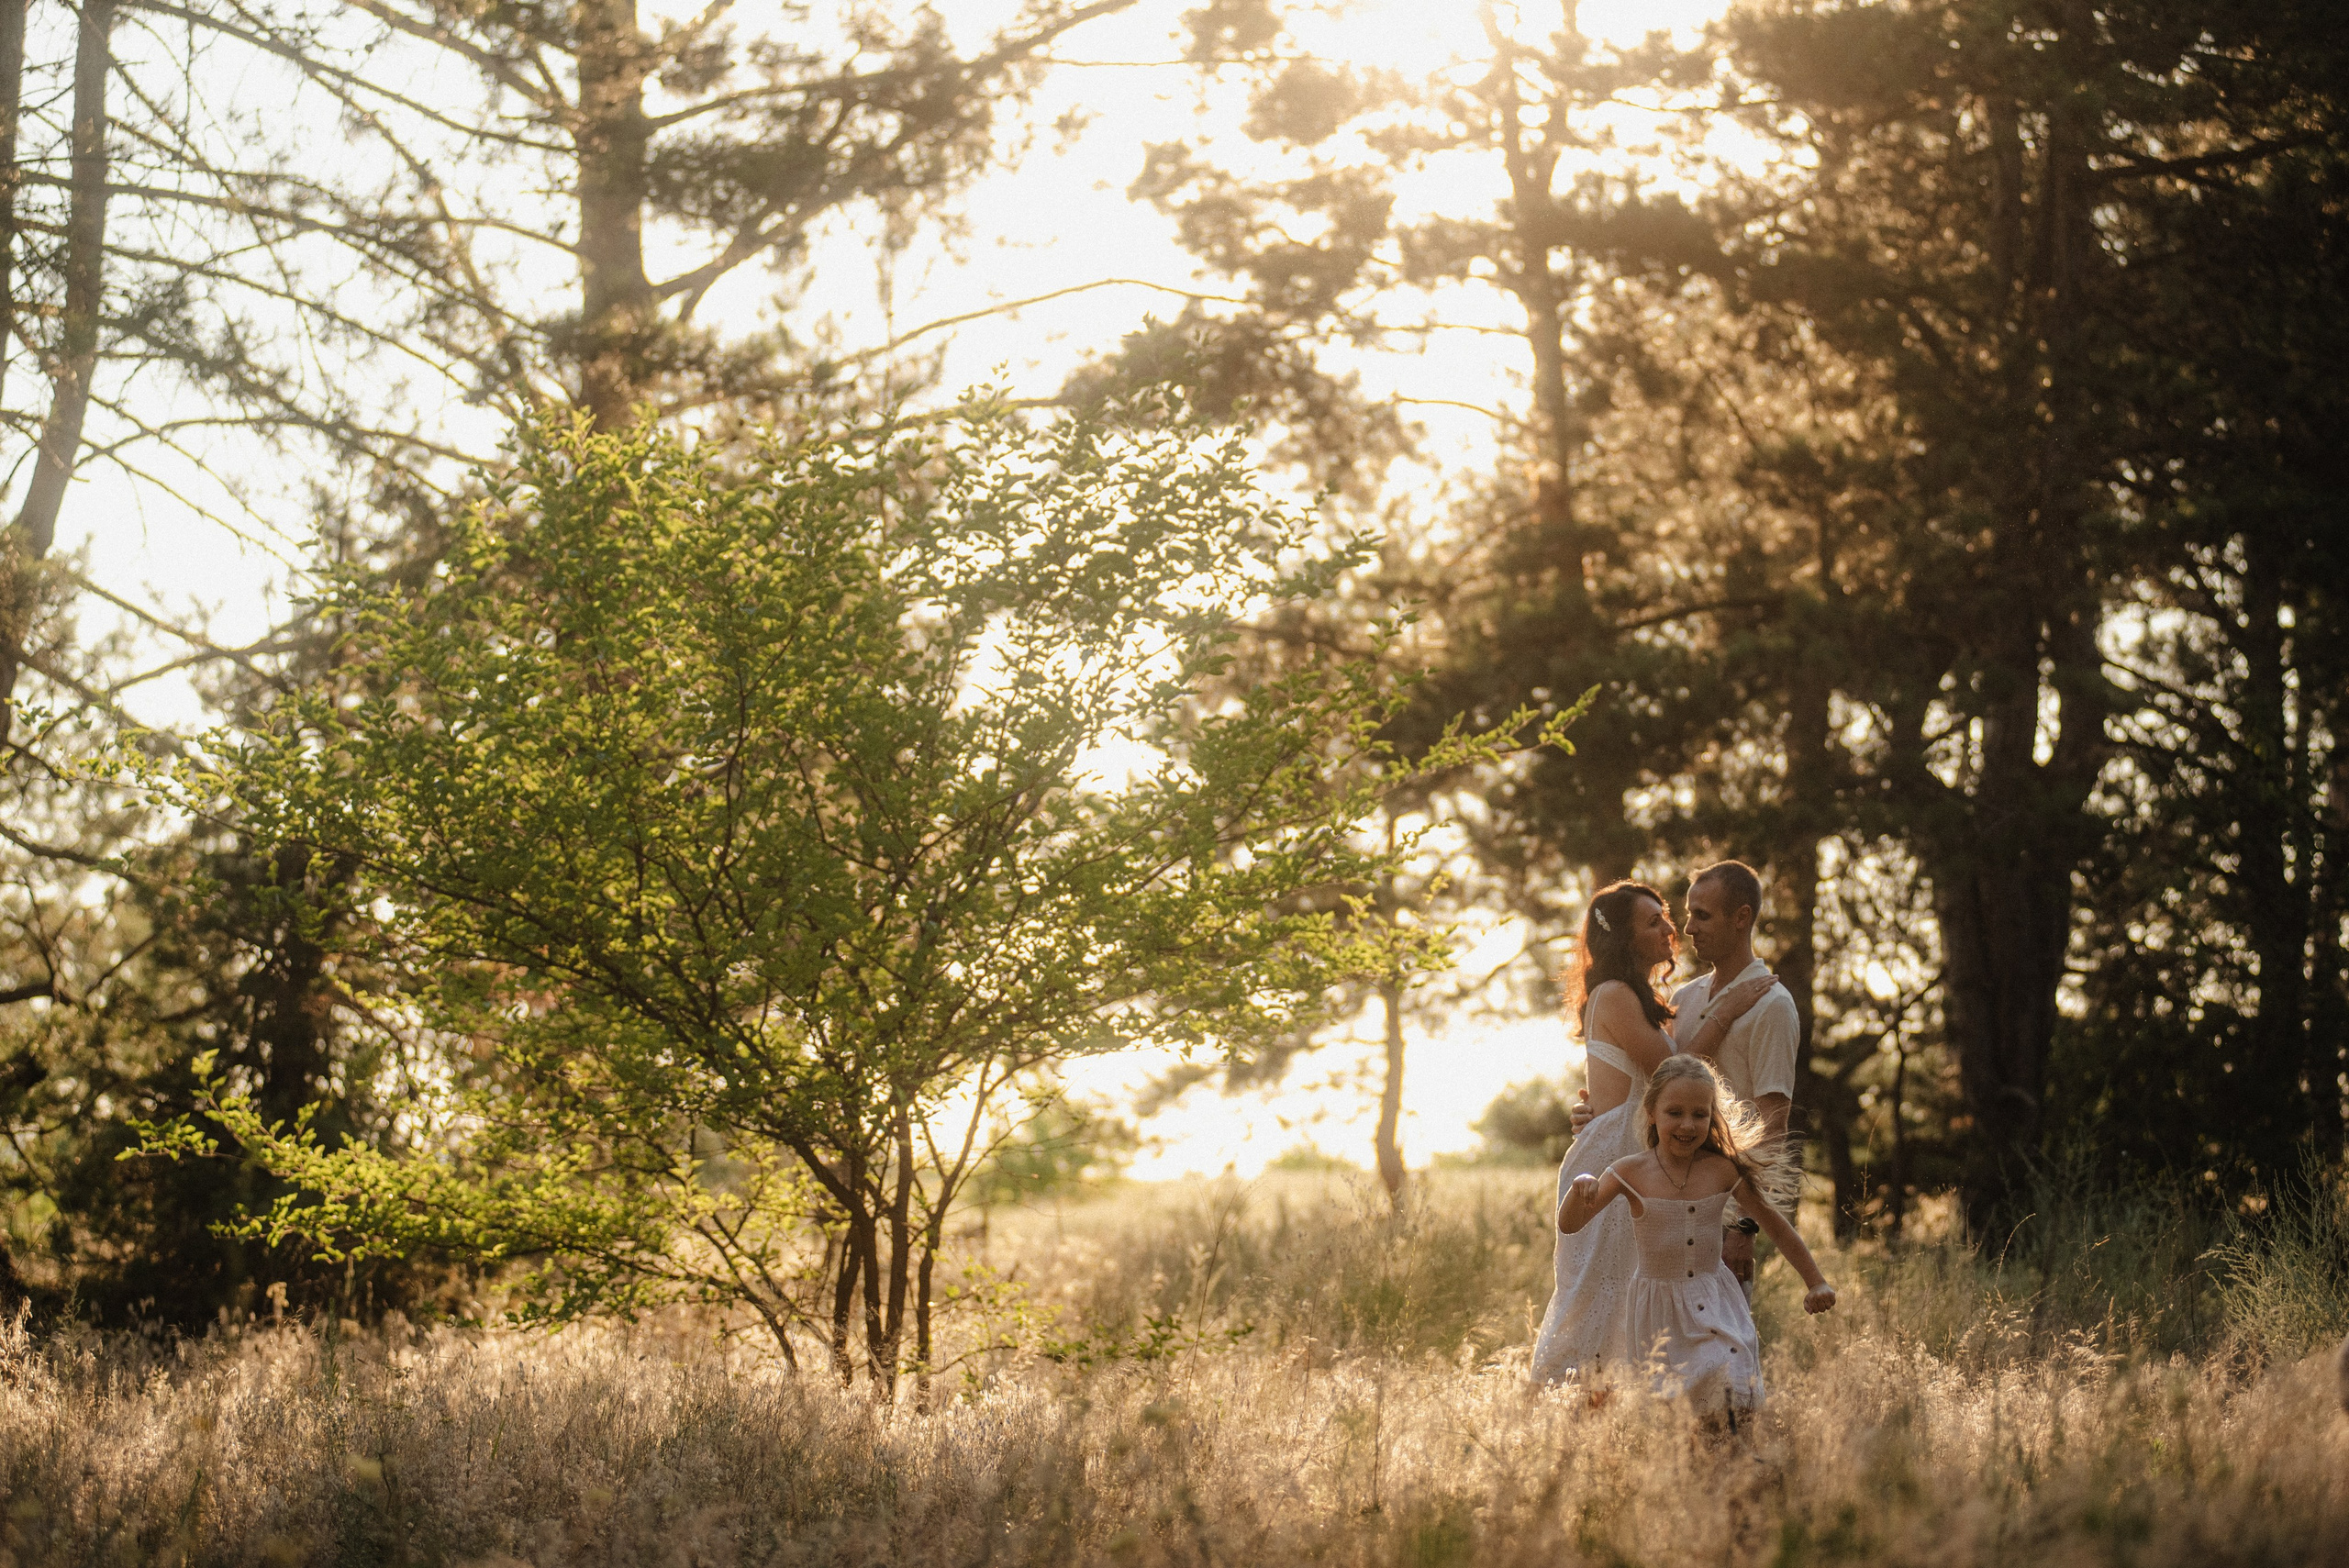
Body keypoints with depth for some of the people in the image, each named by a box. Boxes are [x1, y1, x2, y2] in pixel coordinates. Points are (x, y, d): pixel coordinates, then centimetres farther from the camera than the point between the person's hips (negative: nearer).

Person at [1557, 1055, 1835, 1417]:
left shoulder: (1723, 1171, -4)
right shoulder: (1631, 1175, -8)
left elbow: (1774, 1224, 7)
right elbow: (1570, 1226, -8)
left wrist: (1816, 1282, 9)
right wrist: (1580, 1189, -30)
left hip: (1714, 1305, 1)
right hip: (1658, 1309, -1)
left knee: (1727, 1388, -16)